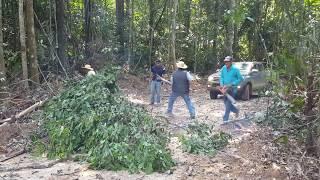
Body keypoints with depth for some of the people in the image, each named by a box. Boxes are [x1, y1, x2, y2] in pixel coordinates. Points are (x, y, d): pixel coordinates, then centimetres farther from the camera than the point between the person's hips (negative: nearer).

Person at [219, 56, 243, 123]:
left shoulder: (235, 69, -14)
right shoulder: (223, 68, -1)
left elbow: (240, 79, -8)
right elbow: (221, 77, 10)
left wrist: (232, 84, -16)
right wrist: (221, 84, -7)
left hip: (232, 89, -6)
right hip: (225, 88, 6)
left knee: (228, 104, -8)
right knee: (226, 103, 13)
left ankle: (225, 119, -3)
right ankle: (236, 110, 39)